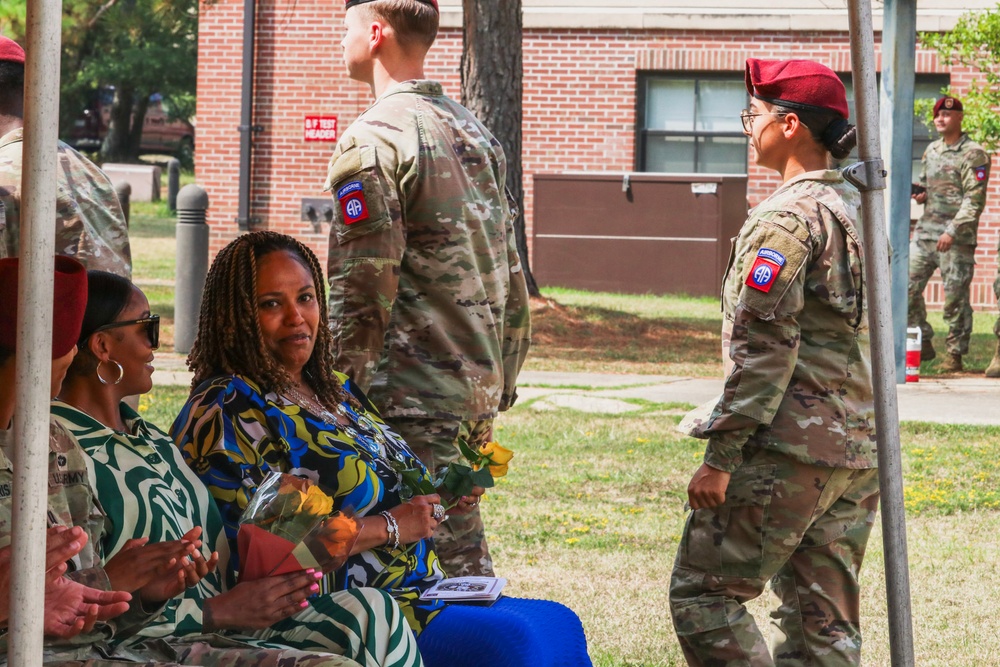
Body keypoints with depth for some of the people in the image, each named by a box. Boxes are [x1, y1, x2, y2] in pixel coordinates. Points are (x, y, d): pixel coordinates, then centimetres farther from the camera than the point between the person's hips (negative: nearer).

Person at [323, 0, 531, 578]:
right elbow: (511, 275, 18)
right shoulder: (475, 131, 15)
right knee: (466, 550, 14)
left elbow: (362, 291, -16)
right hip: (480, 382, 8)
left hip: (414, 394, -8)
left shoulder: (372, 140, -11)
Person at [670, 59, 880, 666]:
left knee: (704, 594, -1)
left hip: (788, 448, -9)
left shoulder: (787, 219, -12)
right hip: (859, 453, 9)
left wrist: (721, 457, -16)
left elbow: (764, 349, -17)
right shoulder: (863, 211, 15)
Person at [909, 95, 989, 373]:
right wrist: (921, 195, 4)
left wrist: (952, 231, -20)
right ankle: (923, 345, 15)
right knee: (907, 287, 3)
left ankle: (954, 353, 5)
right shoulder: (932, 151, 16)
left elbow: (974, 200, -12)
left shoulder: (973, 154, -7)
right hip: (925, 232, 7)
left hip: (957, 238, -7)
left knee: (955, 297, -3)